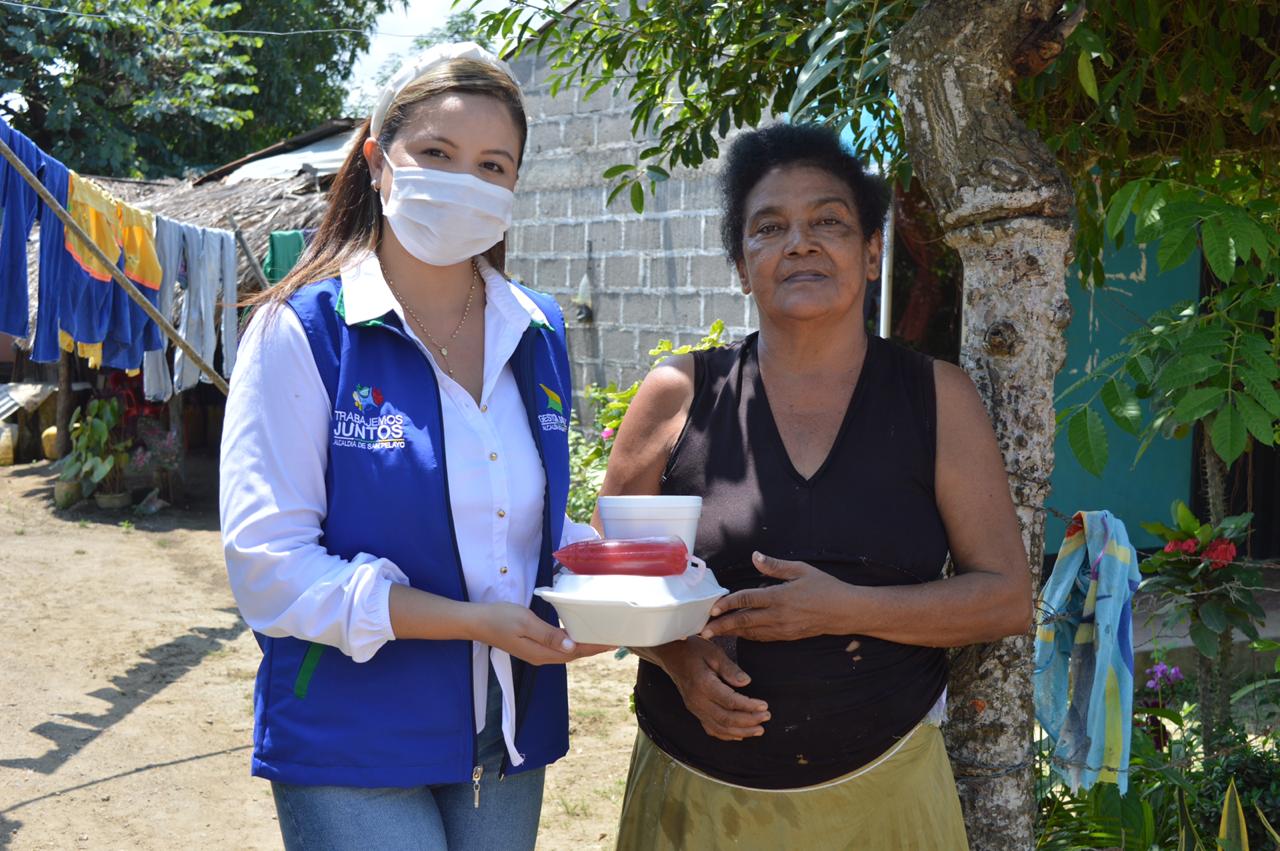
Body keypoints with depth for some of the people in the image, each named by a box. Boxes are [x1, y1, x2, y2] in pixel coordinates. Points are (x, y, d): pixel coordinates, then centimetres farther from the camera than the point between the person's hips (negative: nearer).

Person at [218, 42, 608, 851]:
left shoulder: (538, 335, 6)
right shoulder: (302, 332, -10)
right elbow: (268, 568, -16)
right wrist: (471, 621, -22)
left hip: (506, 740, 5)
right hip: (351, 750, -5)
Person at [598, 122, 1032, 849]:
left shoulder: (938, 398, -1)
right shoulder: (680, 395, -2)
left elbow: (1008, 598, -3)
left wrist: (846, 609, -17)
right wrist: (677, 651, -14)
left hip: (879, 790, 0)